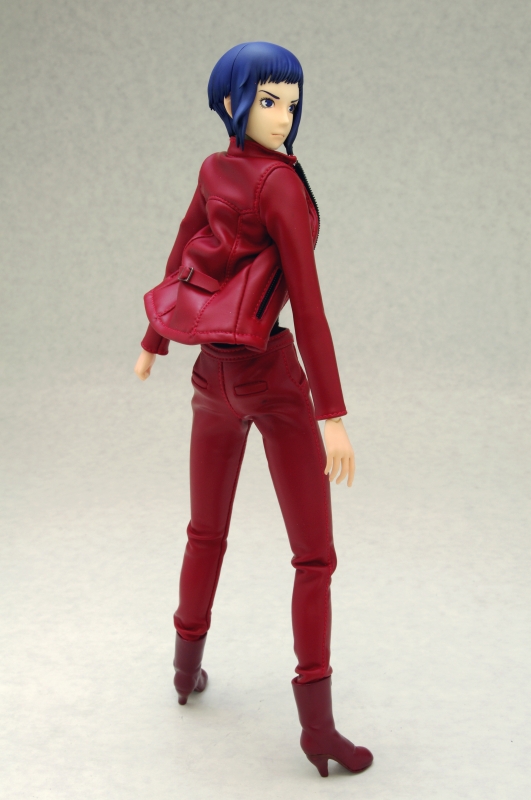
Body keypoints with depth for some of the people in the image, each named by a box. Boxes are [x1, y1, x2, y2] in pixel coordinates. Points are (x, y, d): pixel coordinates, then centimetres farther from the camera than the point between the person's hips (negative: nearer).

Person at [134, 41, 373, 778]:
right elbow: (308, 303, -21)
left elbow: (180, 259, 17)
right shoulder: (281, 184, -17)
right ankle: (318, 728, -1)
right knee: (315, 556, -2)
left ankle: (188, 667, 37)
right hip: (270, 374, -8)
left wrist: (153, 342, 31)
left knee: (208, 532, 23)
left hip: (212, 372, 8)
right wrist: (333, 415, -21)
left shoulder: (215, 171, 6)